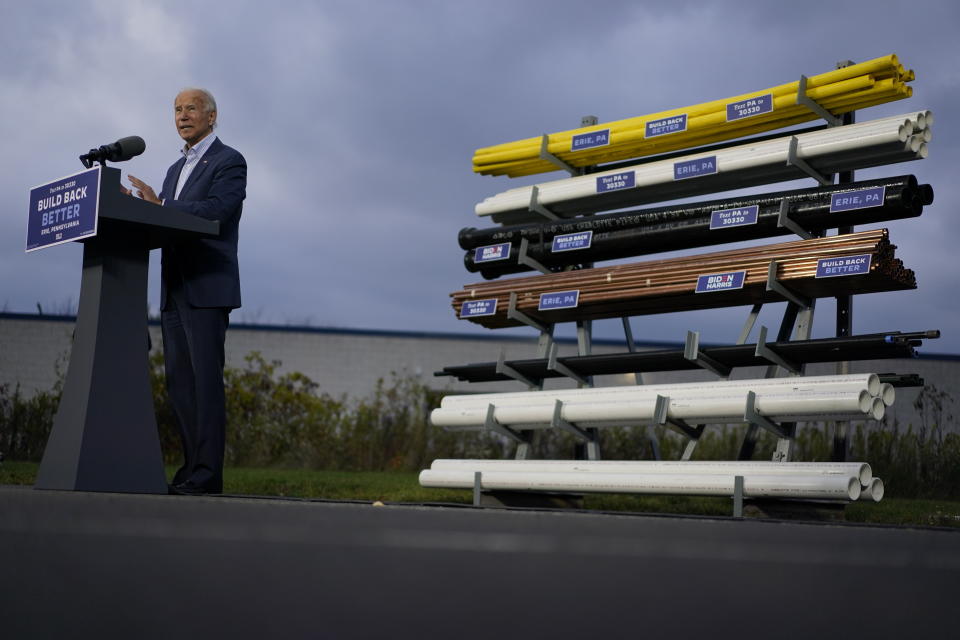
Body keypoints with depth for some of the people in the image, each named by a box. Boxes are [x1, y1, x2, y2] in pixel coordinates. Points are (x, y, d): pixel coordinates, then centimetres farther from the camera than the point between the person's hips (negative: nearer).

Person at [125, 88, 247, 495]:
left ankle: (207, 473, -10)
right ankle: (192, 467, 10)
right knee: (179, 380, 6)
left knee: (205, 378, -10)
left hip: (207, 288, -8)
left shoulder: (229, 162, -2)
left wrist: (158, 206, -22)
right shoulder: (176, 169, 24)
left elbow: (215, 211, -17)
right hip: (174, 289, 8)